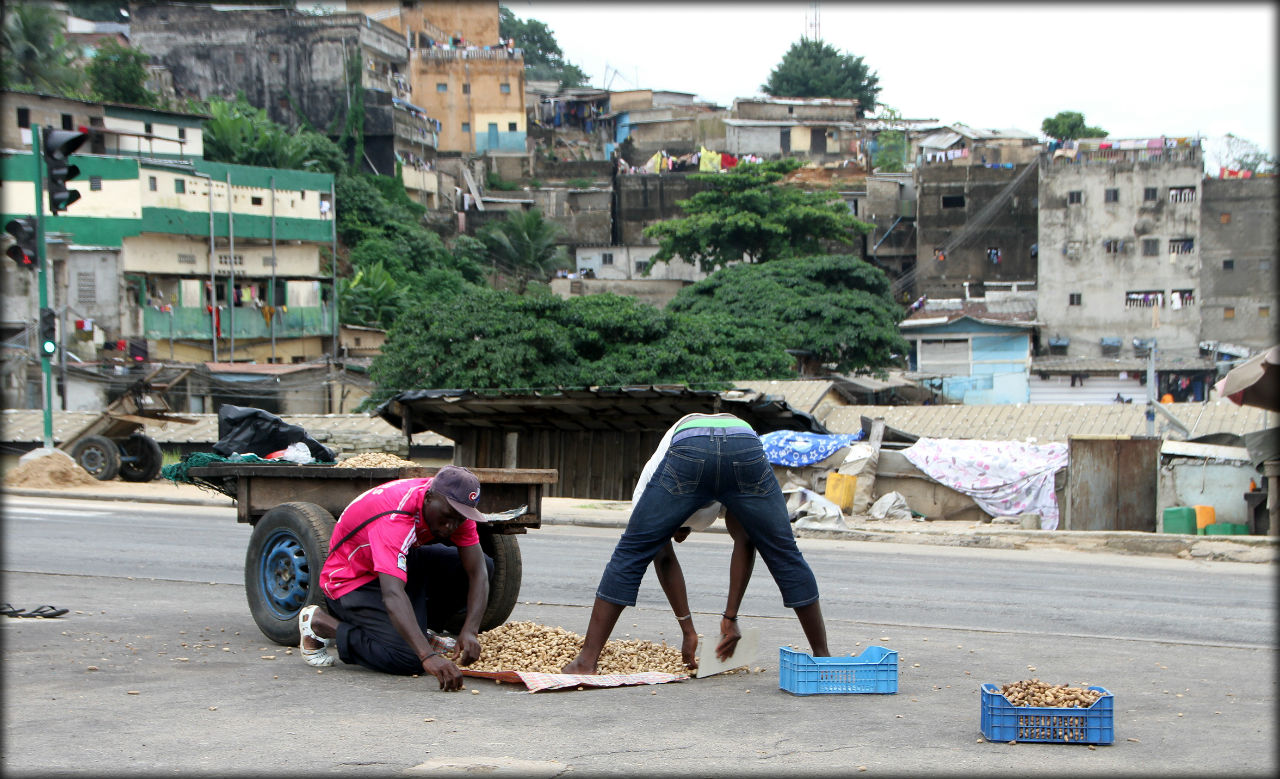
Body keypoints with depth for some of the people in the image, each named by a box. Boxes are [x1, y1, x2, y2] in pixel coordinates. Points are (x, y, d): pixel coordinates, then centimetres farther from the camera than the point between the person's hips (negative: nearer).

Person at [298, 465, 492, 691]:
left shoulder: (453, 508, -16)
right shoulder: (394, 519, -38)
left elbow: (478, 571, -15)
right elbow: (392, 595, -48)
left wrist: (469, 632, -31)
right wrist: (428, 656, -57)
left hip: (404, 564, 8)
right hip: (354, 581, -8)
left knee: (484, 565, -9)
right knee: (409, 659, -25)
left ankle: (420, 628, 9)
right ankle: (319, 622, -5)